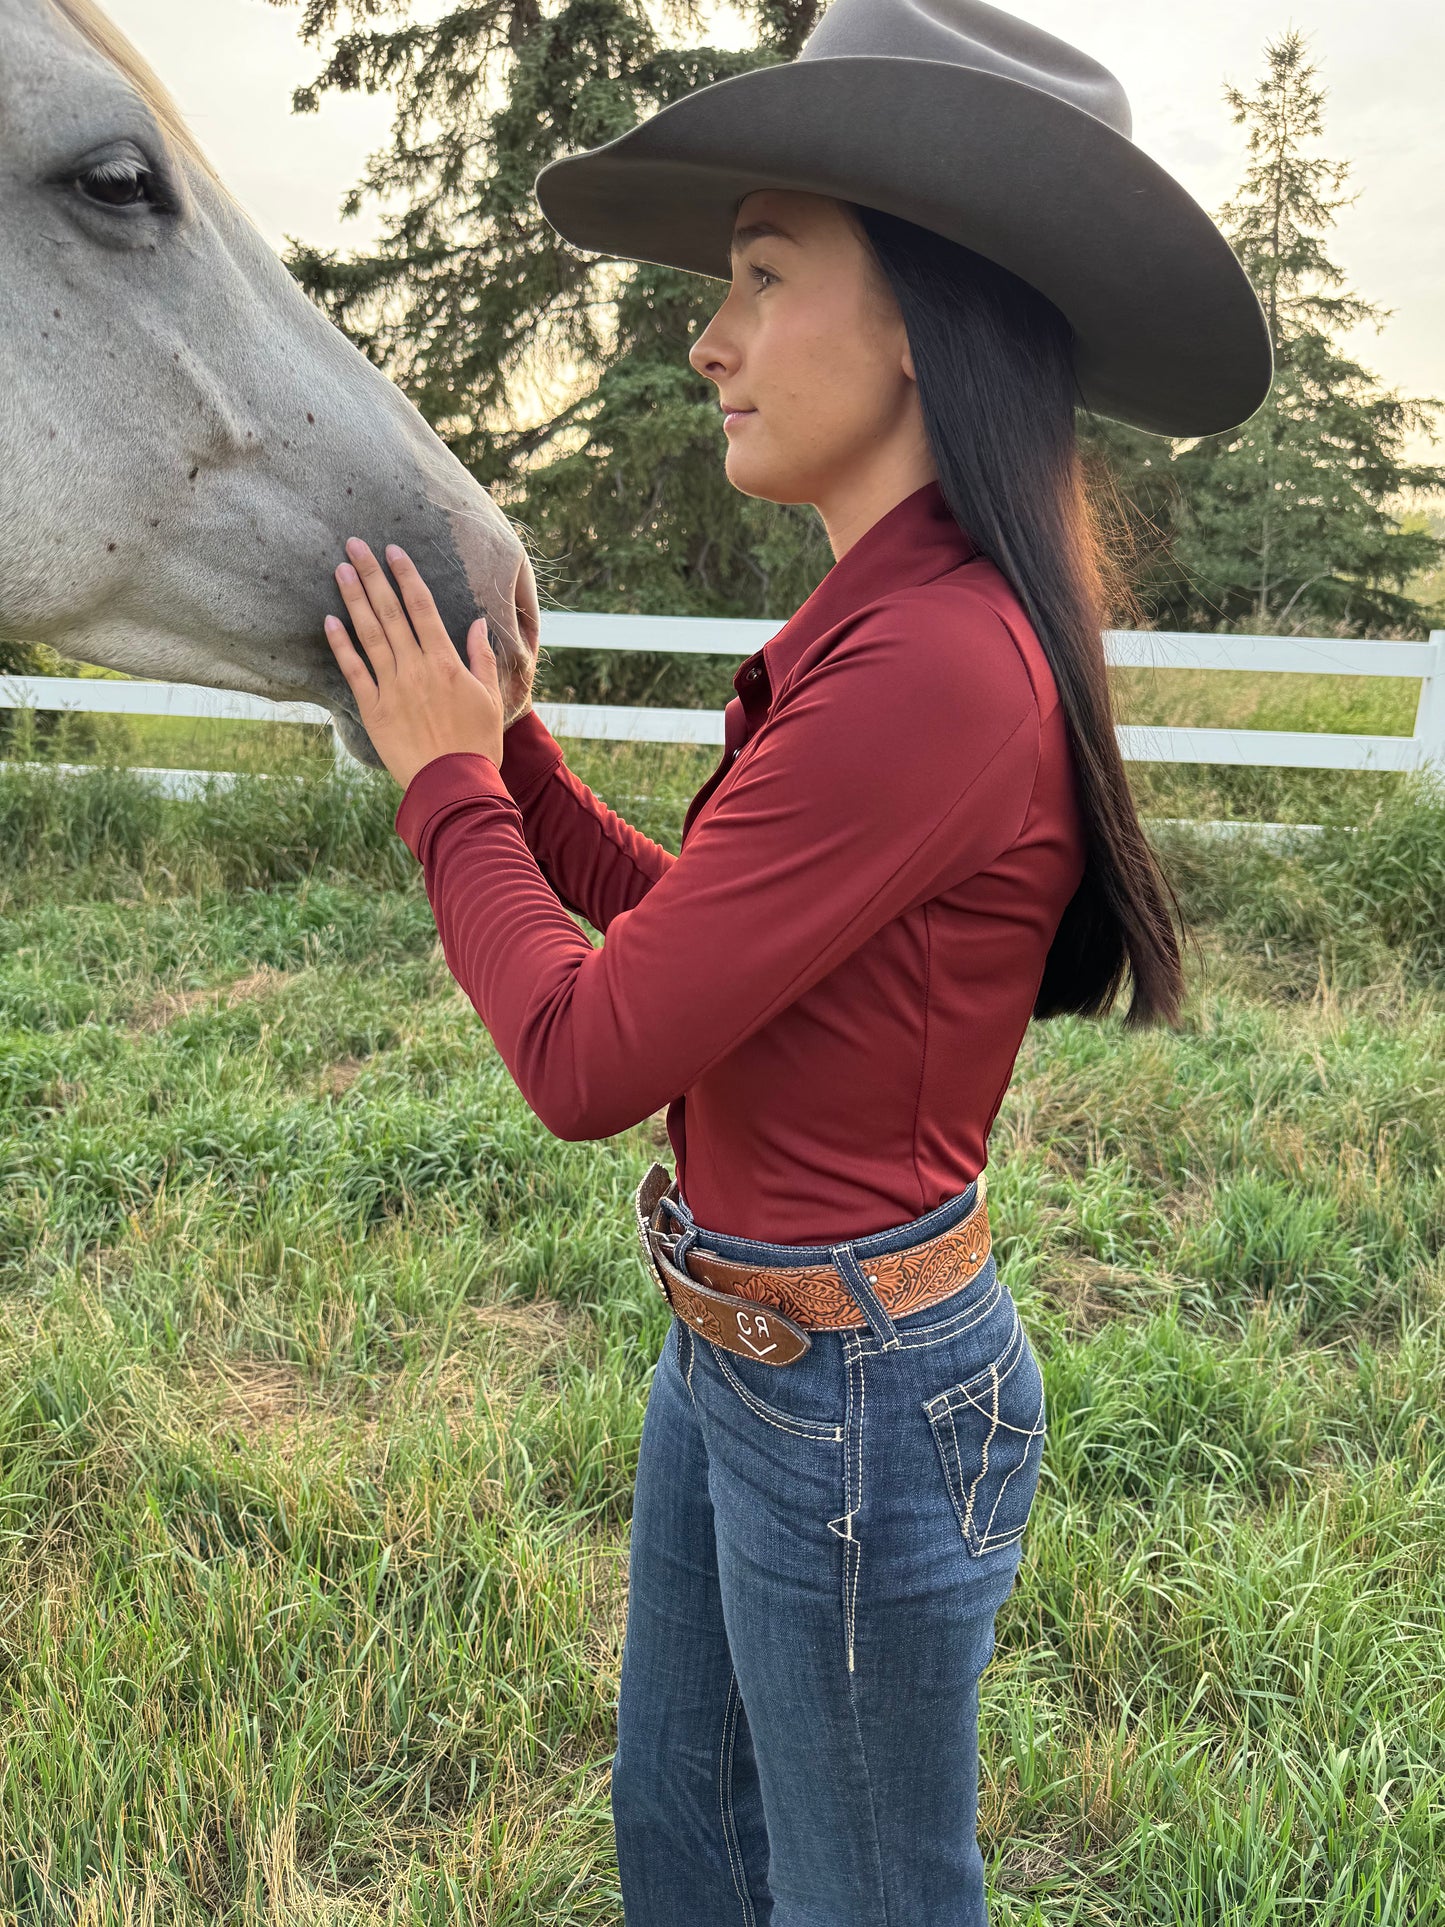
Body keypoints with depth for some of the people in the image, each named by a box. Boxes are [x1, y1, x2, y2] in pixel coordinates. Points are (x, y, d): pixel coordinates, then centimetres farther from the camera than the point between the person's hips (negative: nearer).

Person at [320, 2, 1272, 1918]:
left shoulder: (937, 666, -29)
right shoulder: (890, 619, 1)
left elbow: (586, 1058, -25)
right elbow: (680, 926, 11)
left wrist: (446, 778, -10)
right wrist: (500, 735, 7)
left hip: (858, 1396, -9)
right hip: (735, 1340, 9)